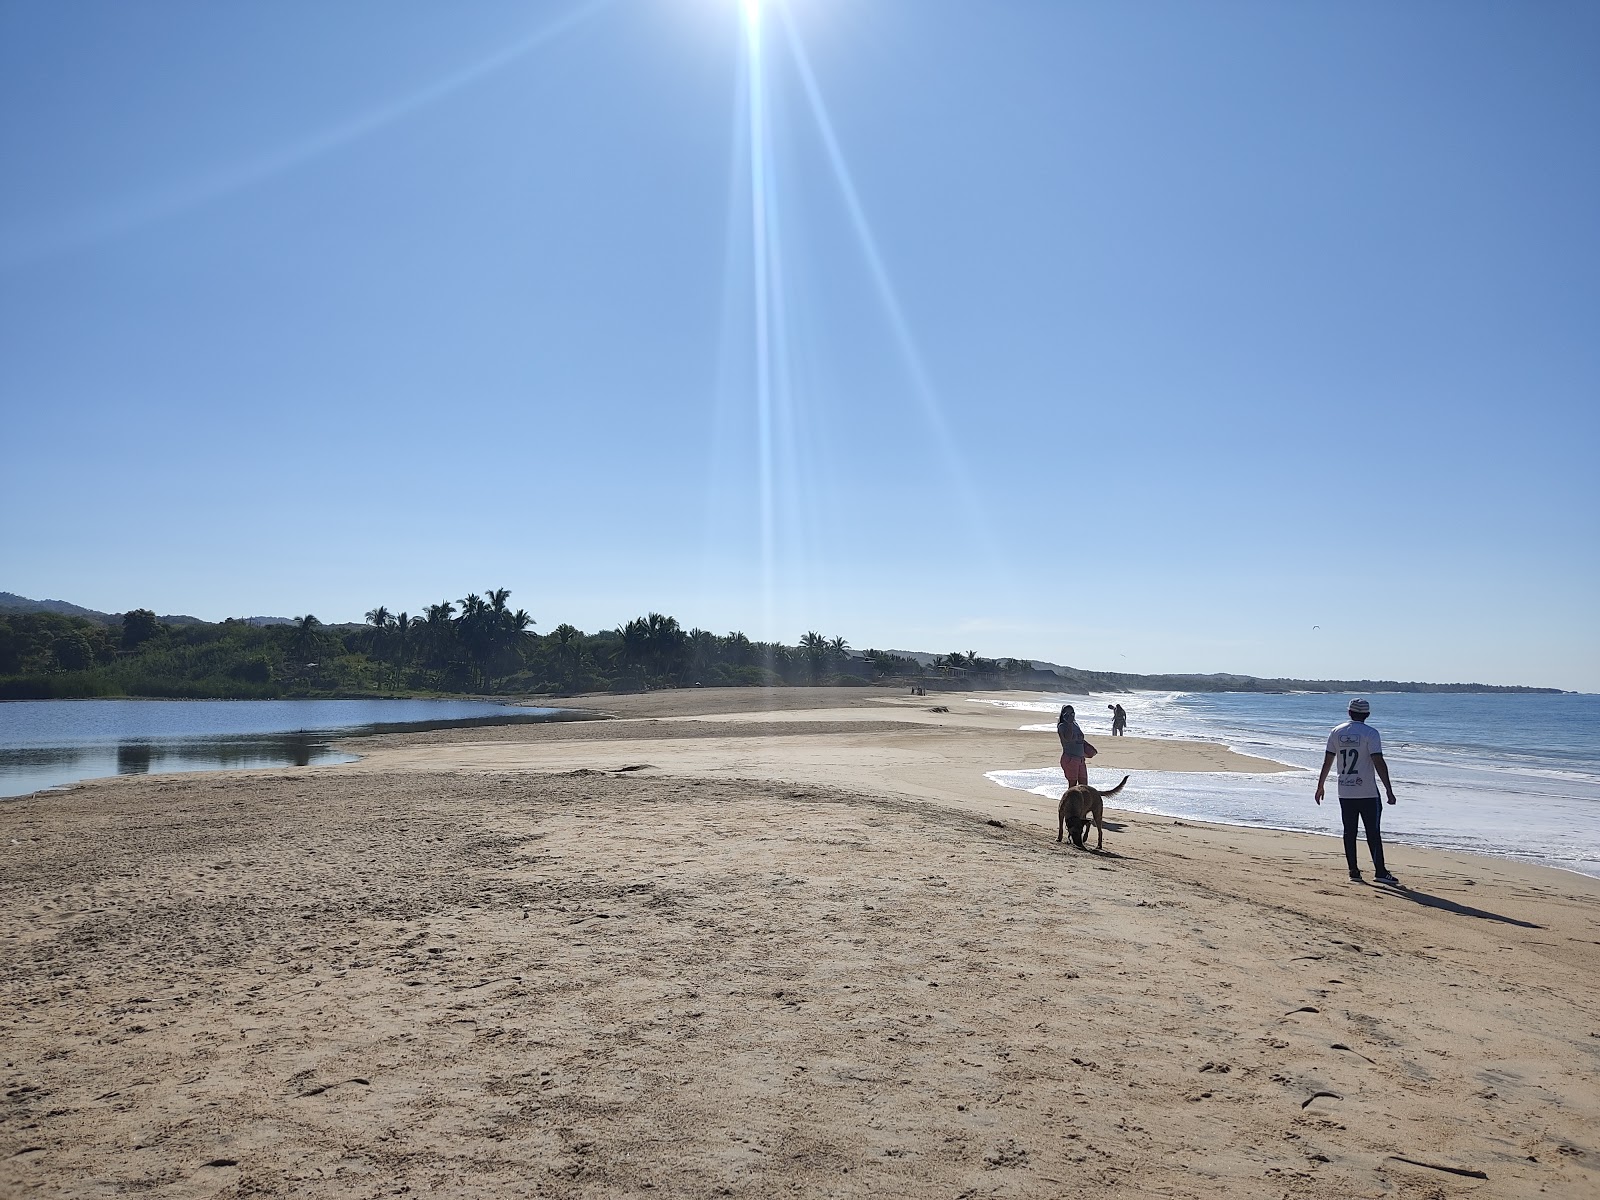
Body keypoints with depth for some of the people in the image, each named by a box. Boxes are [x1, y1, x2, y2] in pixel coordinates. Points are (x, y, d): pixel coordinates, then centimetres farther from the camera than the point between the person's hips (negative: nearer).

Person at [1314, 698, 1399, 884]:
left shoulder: (1336, 732, 6)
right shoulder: (1370, 733, -7)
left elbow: (1327, 761, 7)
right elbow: (1379, 762, -14)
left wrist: (1320, 786, 15)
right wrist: (1389, 790, -13)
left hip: (1345, 793, 4)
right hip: (1367, 792, -4)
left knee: (1349, 832, 8)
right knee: (1373, 833, 0)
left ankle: (1354, 870, 9)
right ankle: (1380, 871, -2)